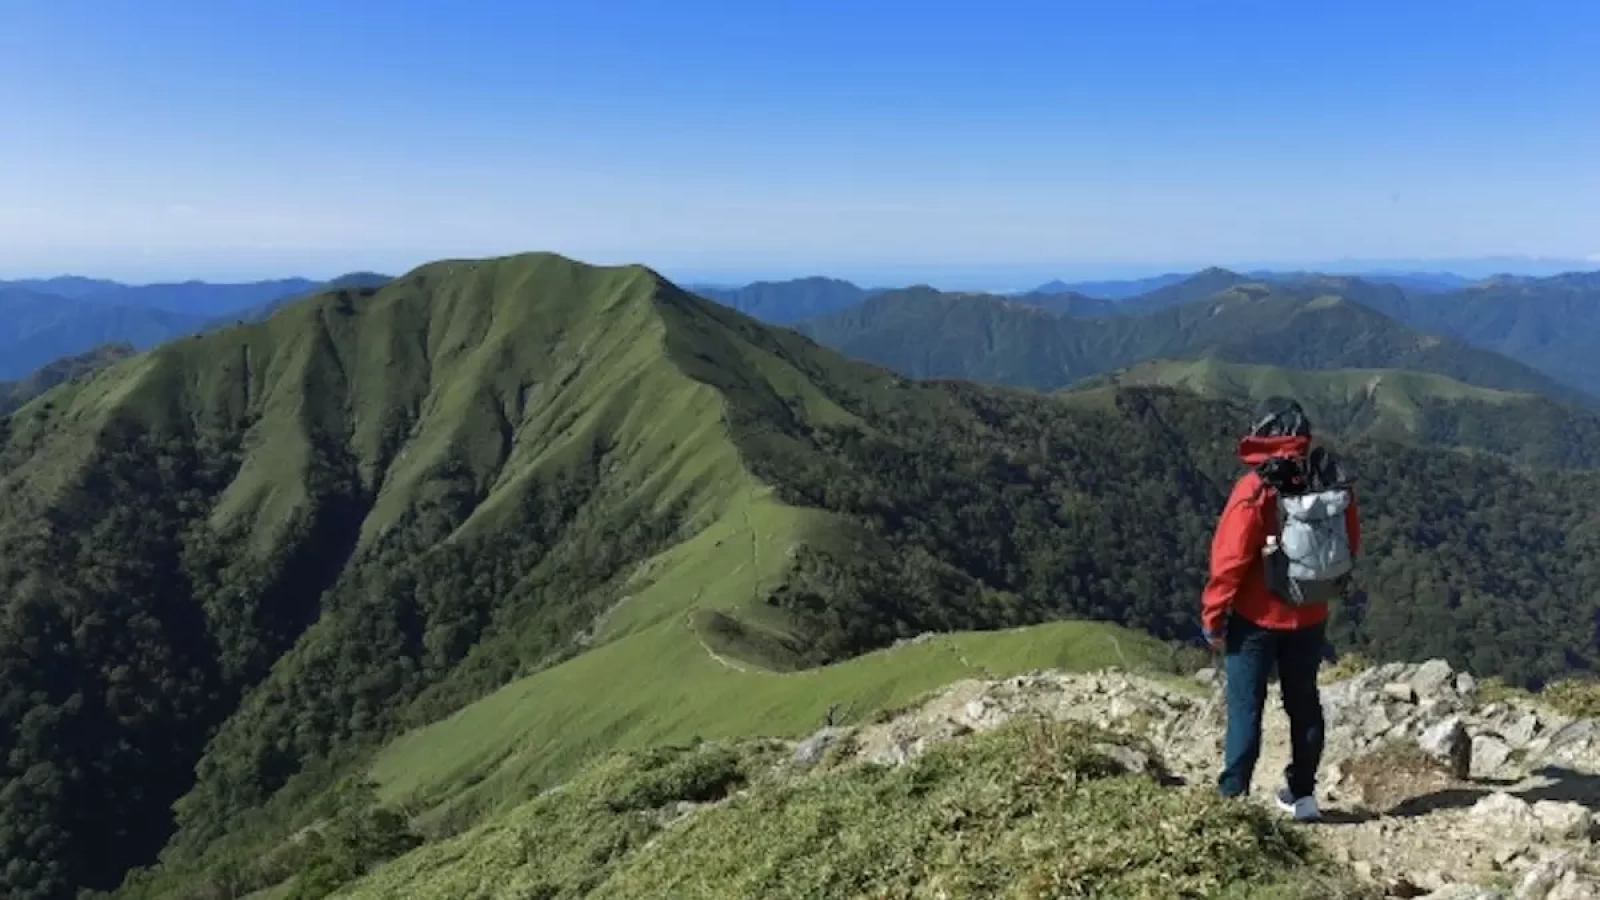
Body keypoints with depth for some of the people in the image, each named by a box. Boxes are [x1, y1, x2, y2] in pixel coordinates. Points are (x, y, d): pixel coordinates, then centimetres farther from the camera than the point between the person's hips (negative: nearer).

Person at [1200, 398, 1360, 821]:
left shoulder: (1255, 489, -18)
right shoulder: (1331, 485, -3)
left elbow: (1230, 559, -17)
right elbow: (1349, 547, 8)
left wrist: (1213, 615, -9)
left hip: (1256, 616, -5)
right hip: (1309, 616, 5)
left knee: (1245, 707, 2)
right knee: (1304, 703, 17)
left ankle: (1232, 797, 3)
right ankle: (1302, 793, 26)